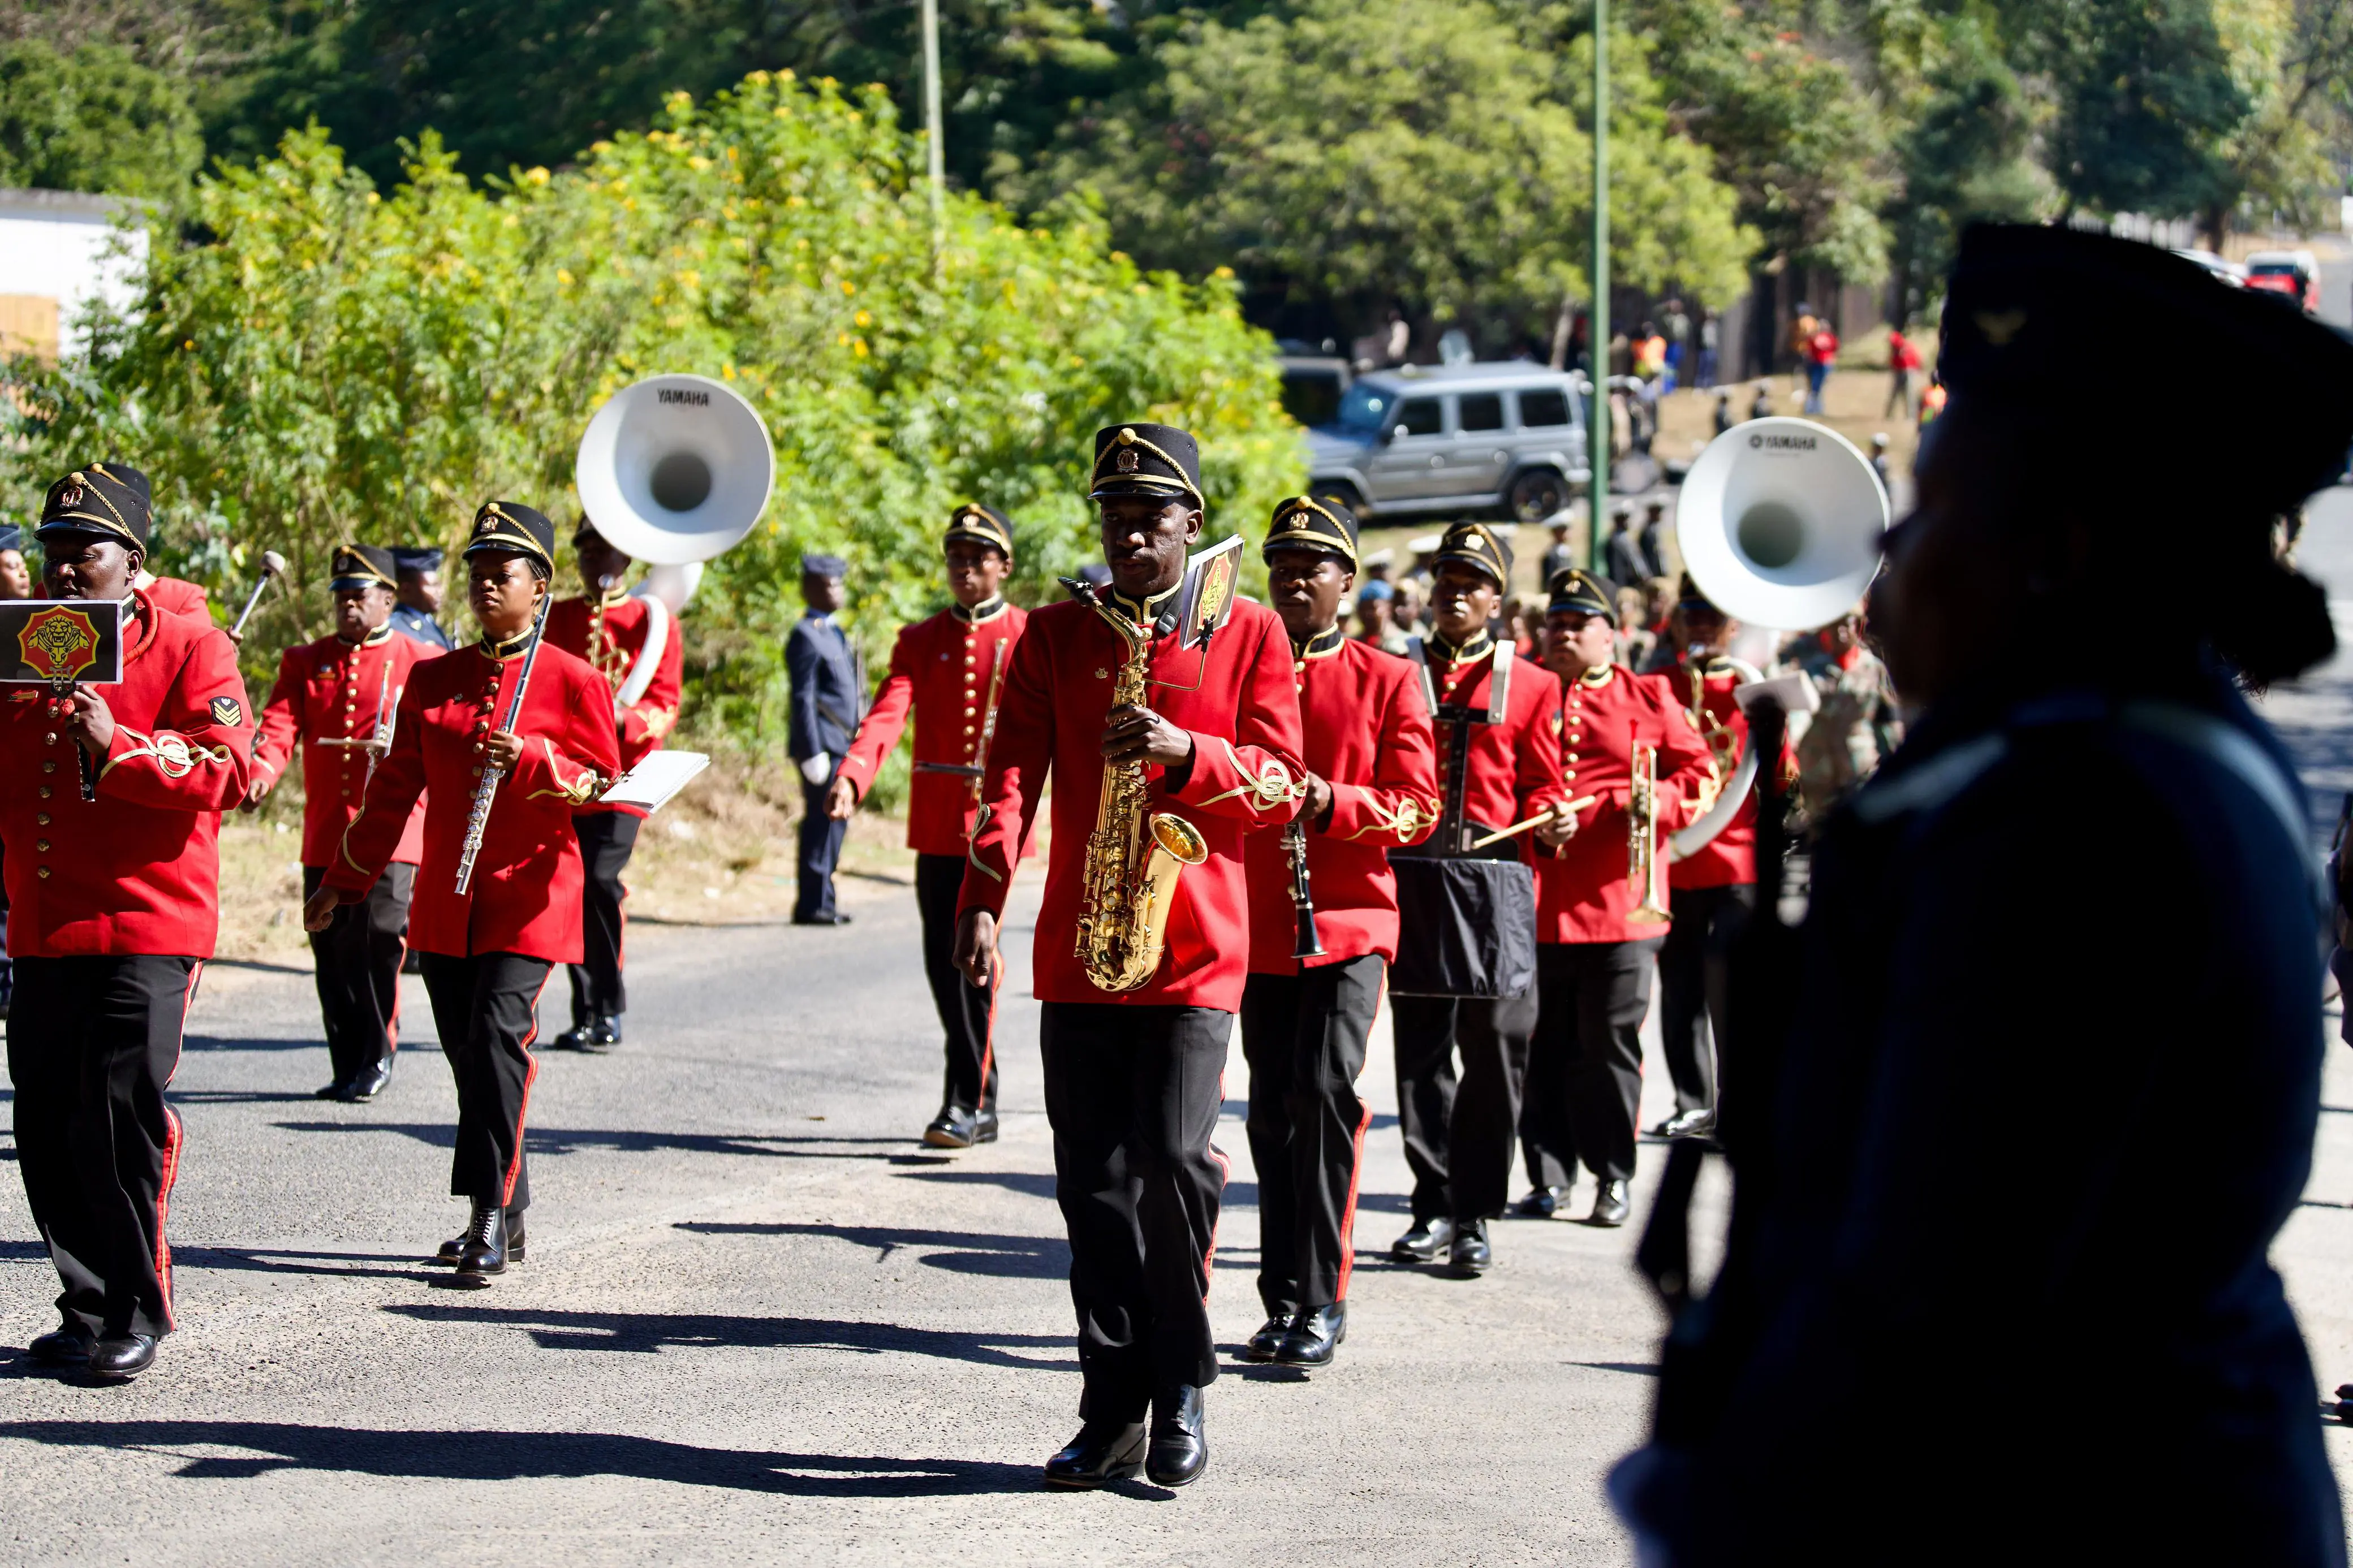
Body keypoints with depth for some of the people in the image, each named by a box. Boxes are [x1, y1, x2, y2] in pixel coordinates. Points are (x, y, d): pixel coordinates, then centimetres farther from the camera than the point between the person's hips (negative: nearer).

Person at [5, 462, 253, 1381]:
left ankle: (135, 1319, 3)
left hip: (146, 931, -5)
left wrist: (119, 745, -24)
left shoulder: (189, 649, -1)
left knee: (121, 1123, -8)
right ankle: (87, 1312, 17)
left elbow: (226, 771, -12)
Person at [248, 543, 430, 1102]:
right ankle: (348, 1069, 15)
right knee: (332, 955, 5)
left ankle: (377, 1057, 2)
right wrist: (261, 773, -20)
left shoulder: (420, 664, 6)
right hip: (324, 838, 3)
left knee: (376, 941, -13)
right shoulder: (305, 662, 13)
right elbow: (279, 725, 1)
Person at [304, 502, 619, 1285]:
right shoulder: (434, 679, 10)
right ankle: (506, 1216, 18)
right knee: (467, 1051, 7)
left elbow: (602, 781, -2)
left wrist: (533, 760, -20)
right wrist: (343, 882, 14)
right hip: (445, 900, 5)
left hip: (529, 897, -5)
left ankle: (490, 1215, -15)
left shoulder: (573, 681, -2)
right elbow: (395, 787, 14)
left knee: (499, 1035, -17)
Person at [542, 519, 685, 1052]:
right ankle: (587, 1012, 11)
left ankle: (608, 1012, -7)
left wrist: (623, 719, -22)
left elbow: (664, 707, -2)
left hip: (621, 776, -4)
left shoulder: (655, 621, 5)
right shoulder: (555, 618, 15)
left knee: (600, 880, -16)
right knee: (571, 886, 2)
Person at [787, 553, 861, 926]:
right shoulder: (806, 636, -10)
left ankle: (822, 900, 17)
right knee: (822, 822, -8)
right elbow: (802, 699, -15)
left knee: (833, 823, 11)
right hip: (822, 745, -9)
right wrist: (813, 752, -19)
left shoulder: (833, 633, 19)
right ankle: (811, 905, -5)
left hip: (841, 746, 9)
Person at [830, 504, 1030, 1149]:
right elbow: (886, 715, -4)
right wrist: (850, 778, -22)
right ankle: (982, 1107, 20)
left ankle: (965, 1101, -9)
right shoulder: (920, 641, 10)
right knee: (943, 963, 6)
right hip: (937, 824, 4)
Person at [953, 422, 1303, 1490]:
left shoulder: (1250, 634, 6)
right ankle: (1114, 1410, 9)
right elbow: (1012, 767, 1)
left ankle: (1181, 1392, 5)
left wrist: (1189, 752, -19)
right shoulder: (1056, 634, 10)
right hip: (1077, 950, 2)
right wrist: (983, 897, -13)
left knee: (1175, 1162, -11)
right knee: (1094, 1182, 2)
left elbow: (1278, 787, 1)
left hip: (1195, 947, -2)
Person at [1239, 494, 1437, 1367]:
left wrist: (1332, 801, -17)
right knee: (1274, 1111, 7)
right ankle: (1285, 1300, 16)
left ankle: (1323, 1299, -11)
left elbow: (1417, 807, -2)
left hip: (1350, 923, -3)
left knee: (1325, 1091, -16)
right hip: (1259, 926, 3)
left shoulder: (1387, 681, 3)